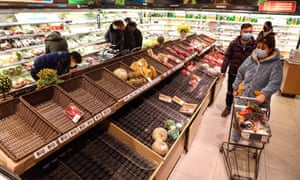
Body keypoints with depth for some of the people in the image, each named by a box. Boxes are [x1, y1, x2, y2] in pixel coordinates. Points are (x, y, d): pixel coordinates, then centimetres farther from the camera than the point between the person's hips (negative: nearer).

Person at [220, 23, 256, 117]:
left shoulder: (254, 44, -11)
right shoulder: (234, 43, -9)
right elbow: (227, 57, -4)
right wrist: (223, 70, -5)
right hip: (233, 72, 1)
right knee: (230, 91, 16)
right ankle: (228, 107, 37)